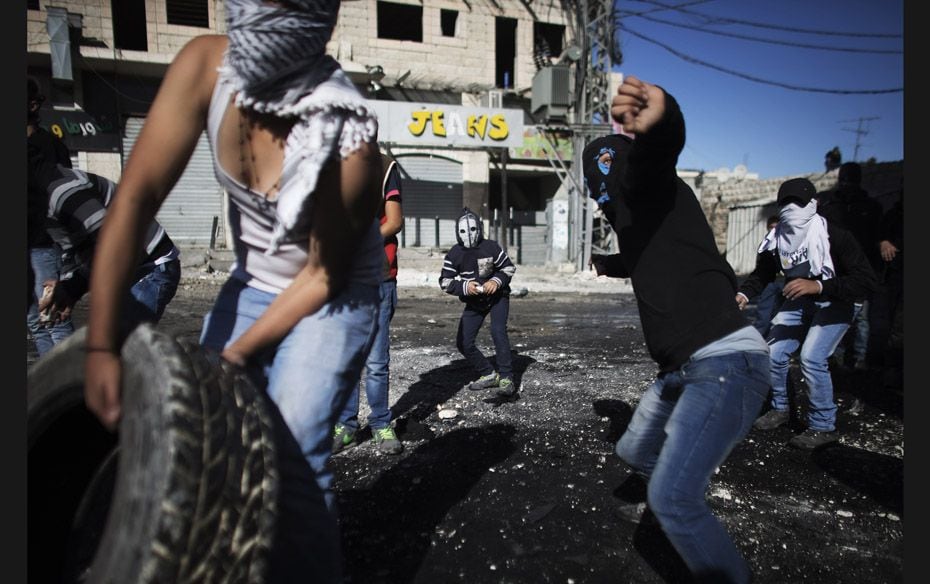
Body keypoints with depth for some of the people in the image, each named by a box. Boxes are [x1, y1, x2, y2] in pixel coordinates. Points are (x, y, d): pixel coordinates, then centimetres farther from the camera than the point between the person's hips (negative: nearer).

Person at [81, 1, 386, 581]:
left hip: (332, 296, -5)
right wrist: (102, 346, -21)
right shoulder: (205, 65, -16)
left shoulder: (348, 135, -28)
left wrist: (238, 353, -16)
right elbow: (137, 197, -18)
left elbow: (325, 273, -18)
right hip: (251, 281, 5)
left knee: (292, 457, -15)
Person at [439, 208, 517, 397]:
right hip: (473, 302, 4)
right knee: (463, 342, -3)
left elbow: (509, 267, -5)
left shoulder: (491, 247, -15)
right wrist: (464, 287, -27)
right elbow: (445, 282, -10)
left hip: (497, 297, -3)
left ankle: (506, 380, -23)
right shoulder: (454, 255, -11)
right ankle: (489, 375, 15)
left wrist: (497, 281, -24)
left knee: (498, 332, -26)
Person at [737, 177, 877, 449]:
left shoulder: (835, 236, -28)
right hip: (800, 302, 5)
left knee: (812, 357, -21)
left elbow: (866, 281, -31)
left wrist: (818, 286, -44)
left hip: (837, 302, -5)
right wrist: (744, 295, -20)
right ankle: (780, 409, 24)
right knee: (773, 353, -1)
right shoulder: (775, 241, -13)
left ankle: (823, 427, -2)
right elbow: (761, 274, 1)